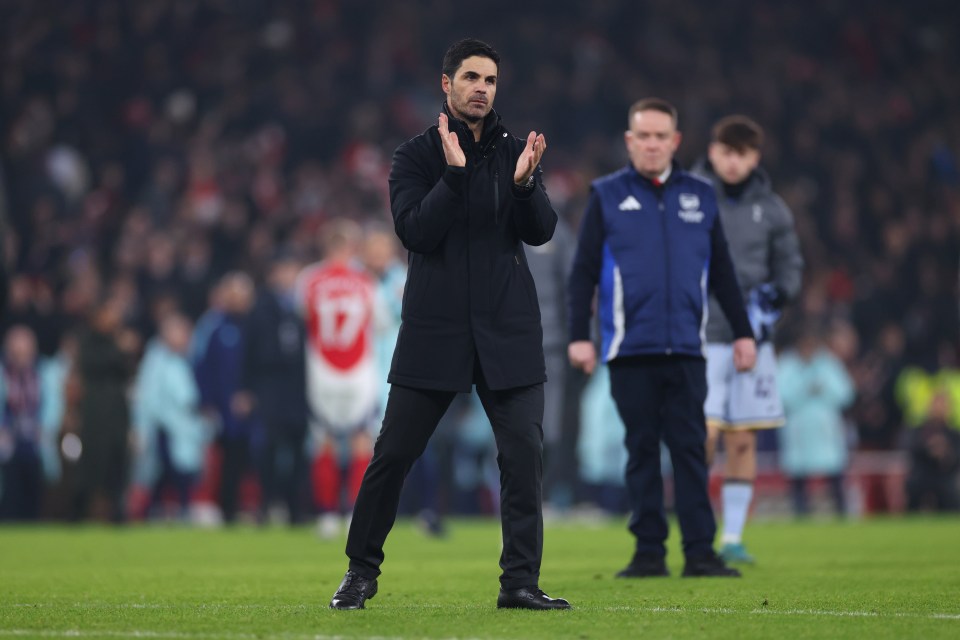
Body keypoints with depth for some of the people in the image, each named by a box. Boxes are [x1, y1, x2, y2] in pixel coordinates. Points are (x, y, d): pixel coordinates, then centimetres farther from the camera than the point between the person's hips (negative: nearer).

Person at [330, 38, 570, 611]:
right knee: (393, 453, 1)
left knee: (524, 453, -7)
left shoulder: (517, 152, 9)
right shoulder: (417, 156, 2)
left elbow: (542, 231, -2)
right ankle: (362, 571, 15)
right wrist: (454, 173, -21)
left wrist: (524, 183, -21)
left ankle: (521, 580, -1)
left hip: (508, 330, 2)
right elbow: (415, 232, -11)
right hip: (435, 328, -2)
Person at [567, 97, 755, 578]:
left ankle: (700, 551, 0)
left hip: (685, 350, 1)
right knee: (642, 451, 2)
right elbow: (583, 271, 5)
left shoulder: (699, 197, 13)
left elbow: (722, 272, 18)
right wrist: (579, 336, -3)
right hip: (629, 352, -1)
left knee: (690, 449, -1)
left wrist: (743, 332, 14)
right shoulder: (607, 196, 6)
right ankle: (649, 552, 6)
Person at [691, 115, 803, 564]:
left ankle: (733, 538, 10)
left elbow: (790, 266, 15)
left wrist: (775, 296, -4)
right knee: (703, 433, -12)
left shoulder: (770, 209, 7)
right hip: (699, 336, -3)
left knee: (743, 440, 3)